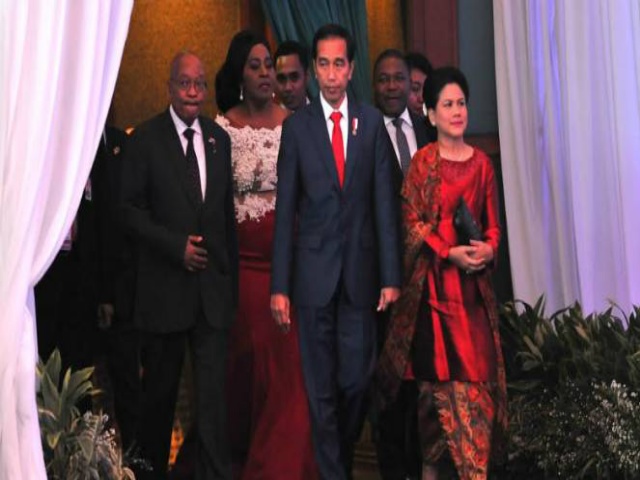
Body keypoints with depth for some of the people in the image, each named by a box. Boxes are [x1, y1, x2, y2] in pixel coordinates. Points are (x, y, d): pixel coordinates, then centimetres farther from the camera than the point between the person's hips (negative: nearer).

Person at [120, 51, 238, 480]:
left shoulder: (219, 138, 9)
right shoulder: (146, 138, -3)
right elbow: (131, 210, -6)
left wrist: (231, 275, 13)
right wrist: (176, 246, -15)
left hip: (213, 285, 2)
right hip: (165, 286, -2)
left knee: (214, 389, -2)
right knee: (160, 390, 12)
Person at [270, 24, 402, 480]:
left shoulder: (372, 122, 4)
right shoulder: (297, 126, 2)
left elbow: (385, 203, 3)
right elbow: (285, 210, 1)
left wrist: (391, 275, -2)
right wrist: (280, 285, -3)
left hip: (360, 270, 1)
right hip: (314, 270, -1)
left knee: (357, 379, 5)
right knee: (322, 385, 4)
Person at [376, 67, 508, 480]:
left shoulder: (481, 162, 10)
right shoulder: (423, 160, 0)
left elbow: (493, 223, 13)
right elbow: (412, 221, -4)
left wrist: (488, 249, -8)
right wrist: (450, 253, -16)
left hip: (474, 281, 3)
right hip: (434, 279, -3)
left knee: (478, 371, -1)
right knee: (437, 372, -1)